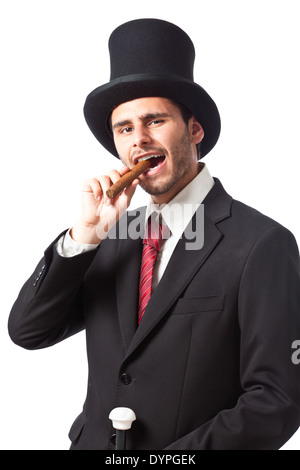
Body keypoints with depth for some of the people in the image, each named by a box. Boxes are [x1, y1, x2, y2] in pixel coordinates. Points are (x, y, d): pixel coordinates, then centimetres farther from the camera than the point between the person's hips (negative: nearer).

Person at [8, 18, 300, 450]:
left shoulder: (262, 244, -15)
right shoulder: (114, 238, 2)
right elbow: (27, 331, -2)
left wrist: (172, 456, -21)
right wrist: (84, 236, -13)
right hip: (94, 439, 5)